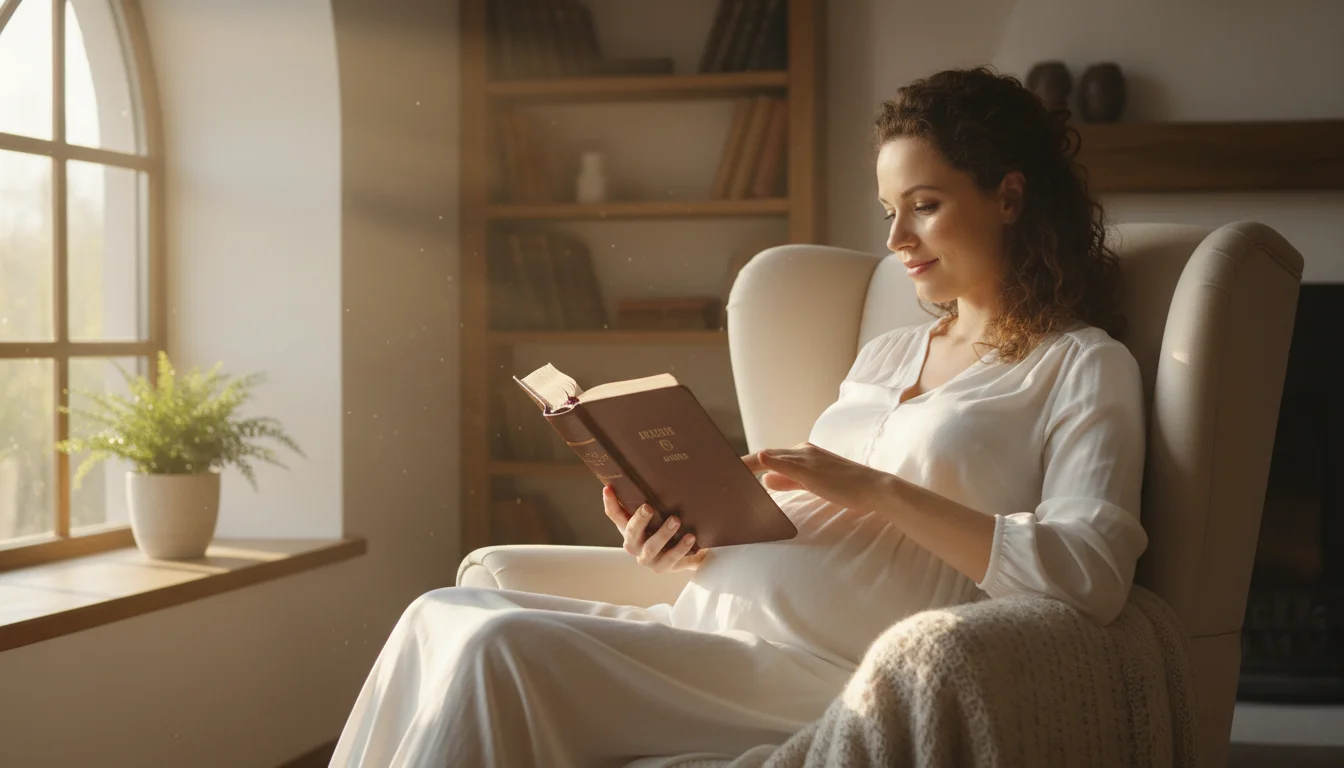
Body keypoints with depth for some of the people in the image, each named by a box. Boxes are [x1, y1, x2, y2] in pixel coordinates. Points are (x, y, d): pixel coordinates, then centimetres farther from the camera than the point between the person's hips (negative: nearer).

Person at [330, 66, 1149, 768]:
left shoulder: (1084, 367, 2)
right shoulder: (885, 357, 25)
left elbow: (1091, 574, -15)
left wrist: (876, 488, -15)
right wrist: (693, 535, 0)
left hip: (825, 670, -8)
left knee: (499, 649, -24)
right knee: (442, 616, -9)